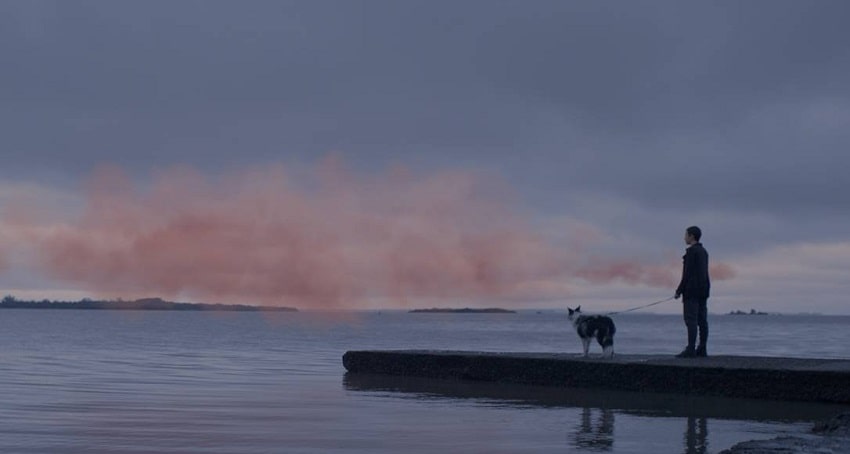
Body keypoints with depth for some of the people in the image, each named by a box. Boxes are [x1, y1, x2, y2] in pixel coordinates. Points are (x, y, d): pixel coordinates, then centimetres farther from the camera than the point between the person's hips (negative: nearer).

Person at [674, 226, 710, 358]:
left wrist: (679, 290, -12)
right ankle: (702, 349, 4)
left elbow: (688, 273, -16)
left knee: (691, 320, -11)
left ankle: (690, 349, -16)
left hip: (691, 289, -9)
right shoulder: (703, 251, 17)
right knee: (702, 319, 5)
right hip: (703, 289, 9)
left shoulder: (691, 251, -11)